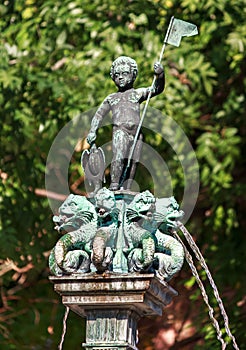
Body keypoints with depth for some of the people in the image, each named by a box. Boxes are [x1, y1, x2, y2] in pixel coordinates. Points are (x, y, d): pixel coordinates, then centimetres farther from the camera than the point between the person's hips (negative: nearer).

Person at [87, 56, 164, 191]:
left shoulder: (138, 93, 20)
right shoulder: (111, 98, 24)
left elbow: (157, 89, 9)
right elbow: (99, 114, 24)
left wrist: (160, 75, -10)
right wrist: (93, 131, 10)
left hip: (136, 132, 1)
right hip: (120, 130, -1)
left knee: (132, 162, -2)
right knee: (118, 157, -22)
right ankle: (114, 185, -26)